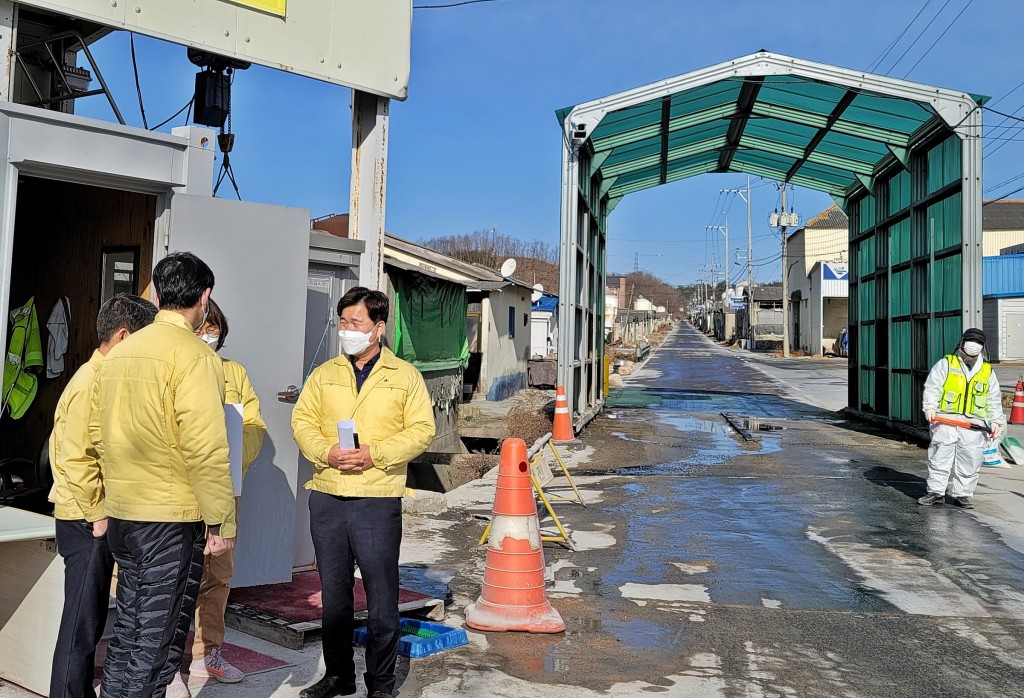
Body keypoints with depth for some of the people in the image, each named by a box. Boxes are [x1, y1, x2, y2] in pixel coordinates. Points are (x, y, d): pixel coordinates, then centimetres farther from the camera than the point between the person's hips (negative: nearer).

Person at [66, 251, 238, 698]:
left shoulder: (119, 352, 9)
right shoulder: (195, 356, -15)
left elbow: (97, 431, 15)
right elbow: (206, 449, -20)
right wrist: (222, 521, -13)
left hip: (121, 513, 8)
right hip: (171, 518, -7)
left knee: (129, 630, 19)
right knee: (157, 644, 3)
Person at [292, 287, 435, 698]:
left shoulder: (405, 376, 3)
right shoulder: (324, 374, 12)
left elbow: (422, 430, -3)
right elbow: (302, 421, 7)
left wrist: (375, 454, -15)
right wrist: (327, 452, -12)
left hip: (378, 499, -3)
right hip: (326, 497, 4)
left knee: (381, 593, 2)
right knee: (333, 590, 13)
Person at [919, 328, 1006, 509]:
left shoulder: (988, 372, 14)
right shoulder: (946, 364, 5)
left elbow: (994, 400, 17)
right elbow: (932, 388, -1)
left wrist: (995, 420, 7)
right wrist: (930, 407, -15)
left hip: (974, 425, 3)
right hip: (946, 421, -2)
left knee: (970, 463, 4)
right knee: (939, 458, -1)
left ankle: (962, 495, 15)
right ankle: (936, 492, 8)